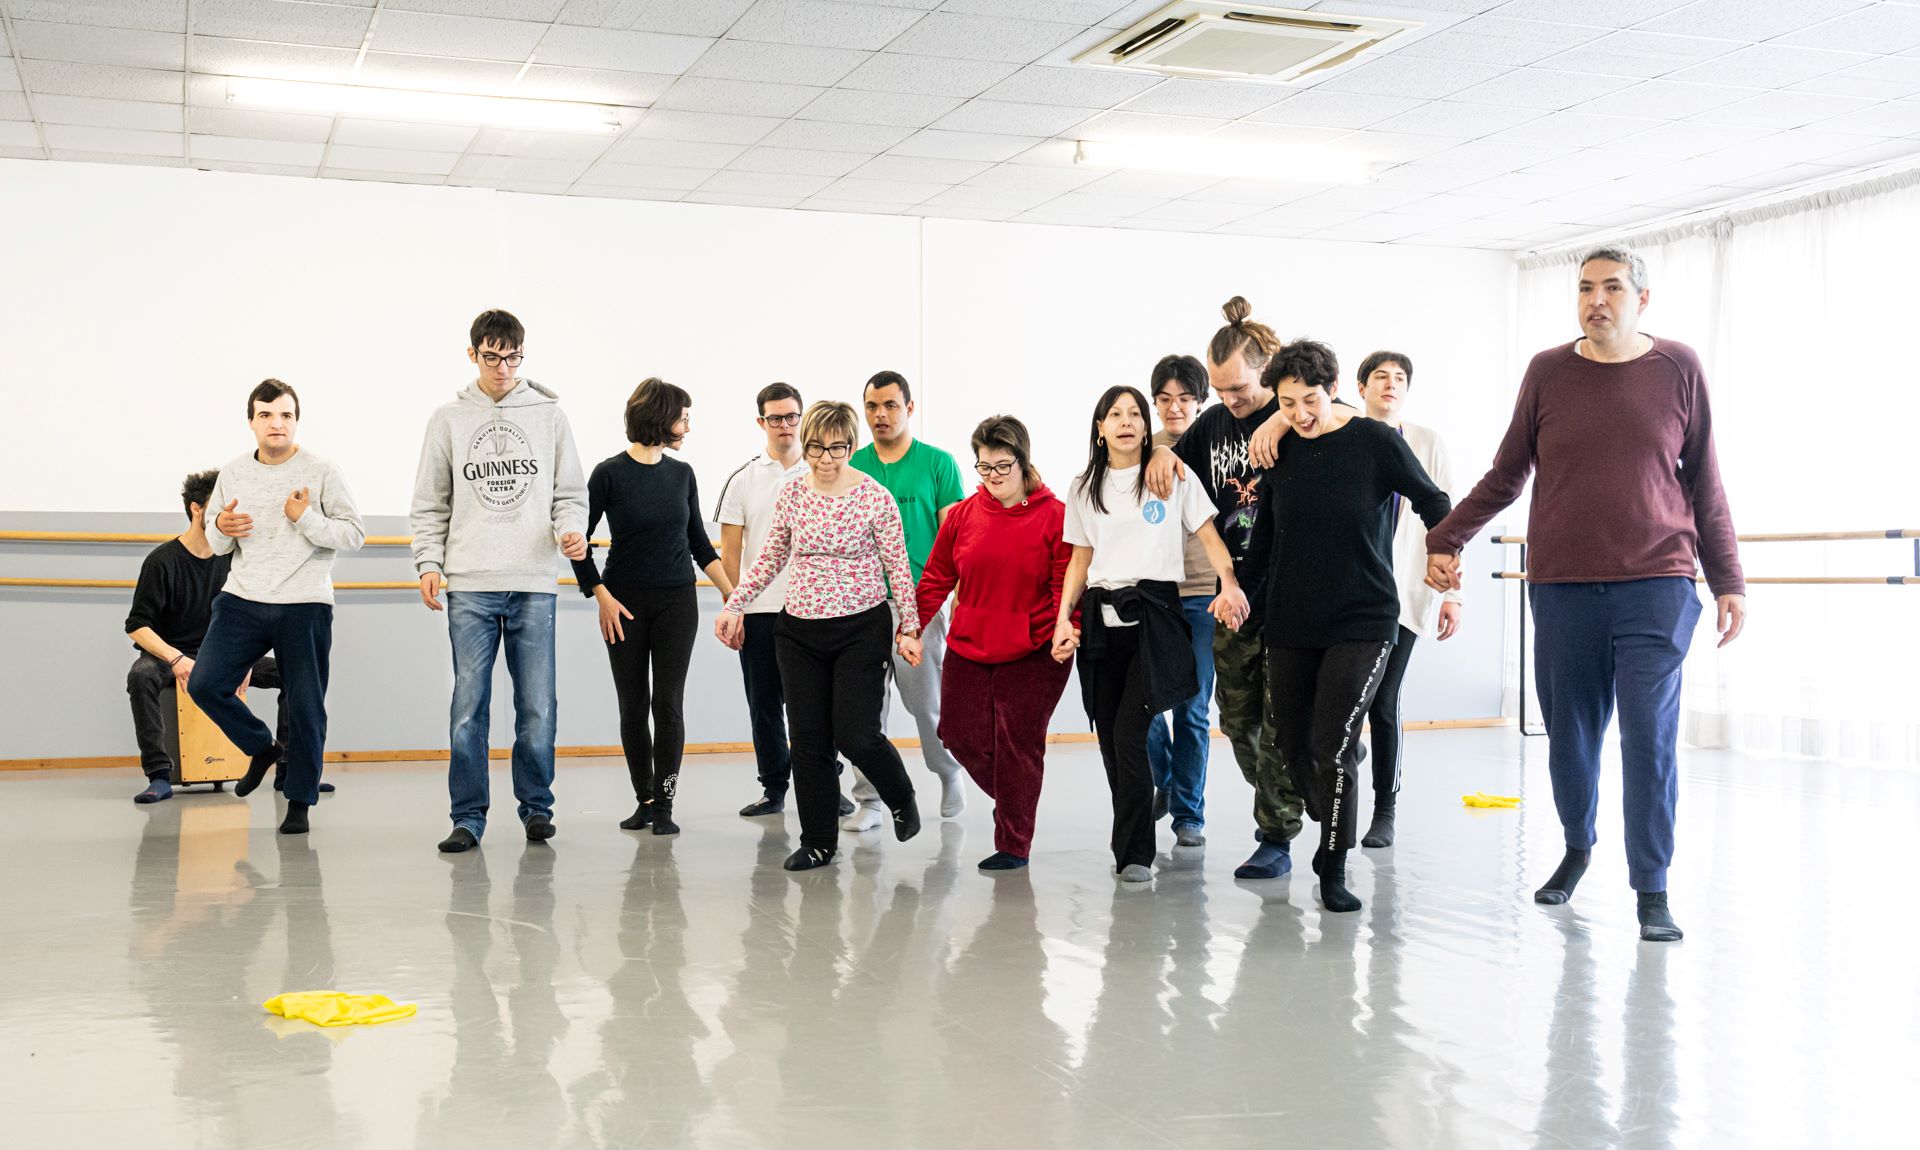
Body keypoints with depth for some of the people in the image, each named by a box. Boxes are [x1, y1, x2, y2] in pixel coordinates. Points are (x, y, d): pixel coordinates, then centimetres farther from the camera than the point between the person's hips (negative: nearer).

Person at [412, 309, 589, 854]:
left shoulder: (549, 415, 9)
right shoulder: (449, 419, 9)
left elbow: (570, 492, 11)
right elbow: (430, 504, 10)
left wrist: (571, 530, -9)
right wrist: (428, 562, -2)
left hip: (534, 584, 0)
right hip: (470, 586, 0)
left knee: (538, 706, 1)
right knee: (469, 705, -2)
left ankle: (536, 805, 17)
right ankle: (468, 816, 7)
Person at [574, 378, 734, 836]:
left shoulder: (682, 473, 6)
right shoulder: (610, 473, -6)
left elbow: (699, 541, 14)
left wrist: (731, 592, 8)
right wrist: (602, 597, -9)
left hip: (677, 601, 2)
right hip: (625, 603, -2)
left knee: (668, 703, -5)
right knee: (633, 706, 4)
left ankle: (664, 805, 2)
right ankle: (644, 801, 17)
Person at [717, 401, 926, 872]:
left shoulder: (875, 497, -7)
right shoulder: (791, 495, 4)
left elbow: (898, 566, -2)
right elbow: (770, 559, 14)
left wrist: (910, 626, -4)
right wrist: (734, 606, 9)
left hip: (861, 629, -4)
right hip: (799, 631, 4)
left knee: (857, 735, -8)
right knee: (808, 740, 4)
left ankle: (902, 799, 24)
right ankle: (817, 842, 16)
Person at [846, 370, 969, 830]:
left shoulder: (938, 464, 1)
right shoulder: (851, 466, 9)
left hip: (918, 601, -2)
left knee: (927, 701, 3)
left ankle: (949, 770, 31)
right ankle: (869, 800, 10)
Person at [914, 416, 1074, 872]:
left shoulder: (1054, 516, -7)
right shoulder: (963, 514, 4)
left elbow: (1066, 585, -6)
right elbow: (937, 577, 8)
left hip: (1032, 654, -4)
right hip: (967, 648, 4)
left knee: (1018, 743, 1)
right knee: (960, 734, 6)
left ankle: (1013, 844, 13)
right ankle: (1010, 799, 34)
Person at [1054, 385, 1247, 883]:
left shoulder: (1173, 476, 4)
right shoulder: (1084, 488, 14)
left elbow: (1209, 535, 1)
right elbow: (1079, 560, 16)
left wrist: (1229, 584, -17)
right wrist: (1063, 618, 5)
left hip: (1154, 613, -4)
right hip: (1100, 618, 4)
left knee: (1129, 735, -14)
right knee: (1111, 739, 3)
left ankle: (1133, 852, -6)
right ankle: (1131, 839, 17)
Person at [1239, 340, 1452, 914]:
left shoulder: (1377, 442, -8)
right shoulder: (1280, 451, 4)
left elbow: (1435, 506, 3)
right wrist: (1253, 604, 15)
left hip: (1363, 621, -4)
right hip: (1290, 625, 5)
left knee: (1332, 746, -12)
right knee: (1291, 744, 9)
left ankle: (1333, 869, 3)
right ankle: (1334, 827, 35)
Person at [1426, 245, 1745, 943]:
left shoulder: (1679, 369, 4)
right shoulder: (1548, 372, 5)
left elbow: (1705, 486, 9)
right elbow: (1505, 475, 12)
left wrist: (1728, 582, 7)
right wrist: (1446, 539, 4)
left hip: (1656, 587, -1)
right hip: (1562, 589, 1)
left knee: (1650, 738, -6)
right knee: (1569, 734, 9)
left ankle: (1653, 891, 5)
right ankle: (1576, 846, 34)